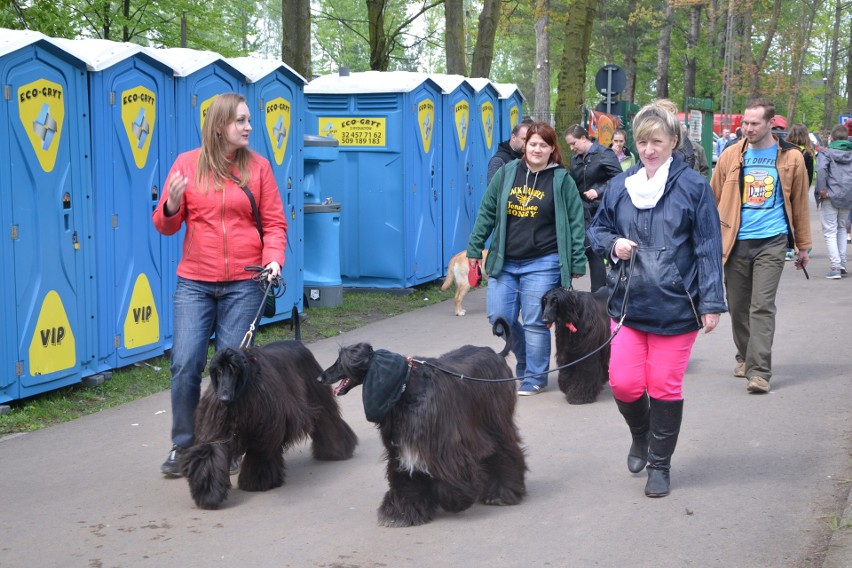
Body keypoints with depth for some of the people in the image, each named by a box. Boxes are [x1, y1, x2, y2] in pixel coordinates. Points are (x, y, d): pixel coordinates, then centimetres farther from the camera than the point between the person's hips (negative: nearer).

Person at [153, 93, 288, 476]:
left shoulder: (258, 166, 3)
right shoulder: (187, 164, 3)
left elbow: (275, 223, 4)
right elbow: (166, 225, 6)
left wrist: (273, 257, -14)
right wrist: (171, 206, -16)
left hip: (243, 283, 0)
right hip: (194, 282, 0)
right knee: (185, 364, -5)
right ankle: (183, 446, 11)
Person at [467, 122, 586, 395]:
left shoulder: (562, 180, -1)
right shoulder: (506, 173, 6)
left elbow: (575, 223, 0)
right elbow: (487, 213, 10)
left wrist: (577, 264, -3)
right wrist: (474, 248, 9)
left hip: (542, 265, -3)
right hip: (504, 262, 3)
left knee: (534, 323, 1)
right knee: (499, 317, 3)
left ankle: (535, 376, 17)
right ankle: (525, 361, 28)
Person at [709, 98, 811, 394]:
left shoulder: (790, 158, 3)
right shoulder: (731, 156, 4)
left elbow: (799, 203, 11)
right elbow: (714, 200, 11)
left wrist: (803, 247, 13)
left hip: (771, 242, -2)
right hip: (736, 242, 2)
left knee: (762, 306, -9)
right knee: (738, 306, 10)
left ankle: (759, 371, -8)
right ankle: (745, 357, 31)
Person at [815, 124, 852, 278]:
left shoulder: (826, 153, -2)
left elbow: (821, 169, -20)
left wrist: (822, 190, -15)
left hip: (831, 196, -4)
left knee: (830, 232, 0)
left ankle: (835, 267, -9)